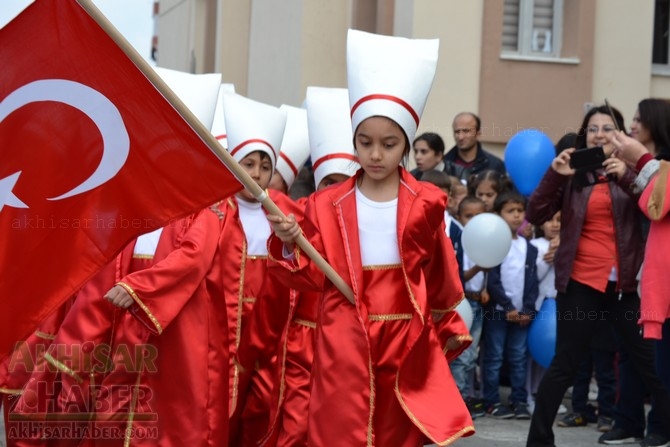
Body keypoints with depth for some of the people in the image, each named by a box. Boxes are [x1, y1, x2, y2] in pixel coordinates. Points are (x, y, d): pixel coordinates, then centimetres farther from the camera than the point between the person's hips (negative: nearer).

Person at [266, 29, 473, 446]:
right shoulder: (329, 205, 2)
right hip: (345, 342, -1)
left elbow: (439, 275, 10)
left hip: (407, 340, 1)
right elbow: (316, 277, 0)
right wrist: (291, 244, -17)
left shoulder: (426, 204, 2)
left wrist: (449, 325, 18)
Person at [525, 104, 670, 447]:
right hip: (580, 282, -1)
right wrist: (554, 174, -13)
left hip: (624, 283, 1)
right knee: (565, 364, 2)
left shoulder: (631, 171, 6)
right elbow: (536, 216, -1)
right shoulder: (573, 173, 4)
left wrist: (627, 176, -19)